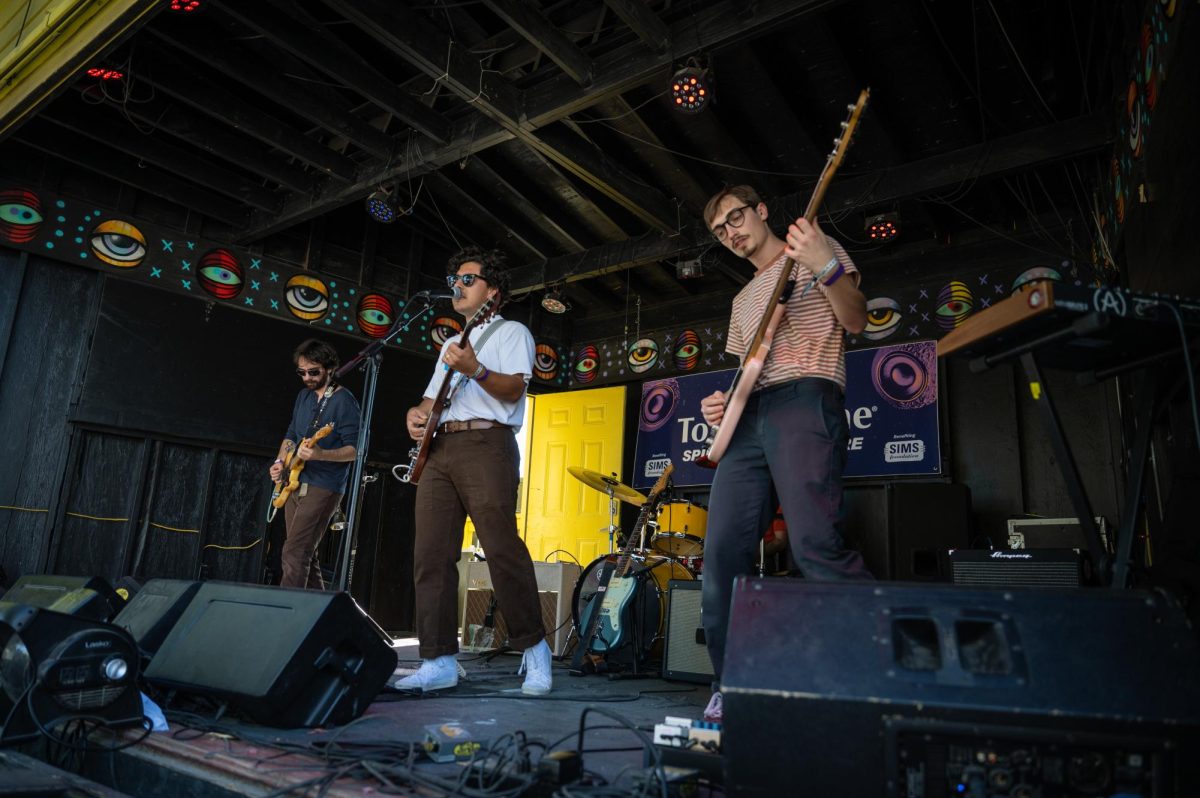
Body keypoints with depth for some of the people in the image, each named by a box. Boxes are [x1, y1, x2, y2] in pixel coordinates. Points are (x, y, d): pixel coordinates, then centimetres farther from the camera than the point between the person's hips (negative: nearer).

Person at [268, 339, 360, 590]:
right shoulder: (303, 395, 14)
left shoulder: (344, 401, -10)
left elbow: (355, 449, -15)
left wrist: (320, 454, -31)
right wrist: (280, 462, 4)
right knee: (305, 554, 10)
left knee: (293, 555, -14)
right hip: (295, 483, 8)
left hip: (323, 487, -8)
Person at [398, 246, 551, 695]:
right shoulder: (451, 343, 30)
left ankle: (534, 651, -1)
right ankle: (439, 661, 2)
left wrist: (475, 369, -23)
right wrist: (417, 415, 6)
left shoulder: (511, 331, 9)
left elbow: (513, 389, -7)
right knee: (431, 555, -2)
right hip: (439, 448, 7)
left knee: (502, 548, -14)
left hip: (486, 444, -7)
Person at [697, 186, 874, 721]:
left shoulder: (817, 248, 13)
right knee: (723, 555, -1)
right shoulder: (743, 299, 31)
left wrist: (826, 267, -17)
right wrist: (723, 402, 10)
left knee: (815, 546, -24)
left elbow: (855, 321, 0)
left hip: (804, 400, -6)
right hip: (748, 416, 7)